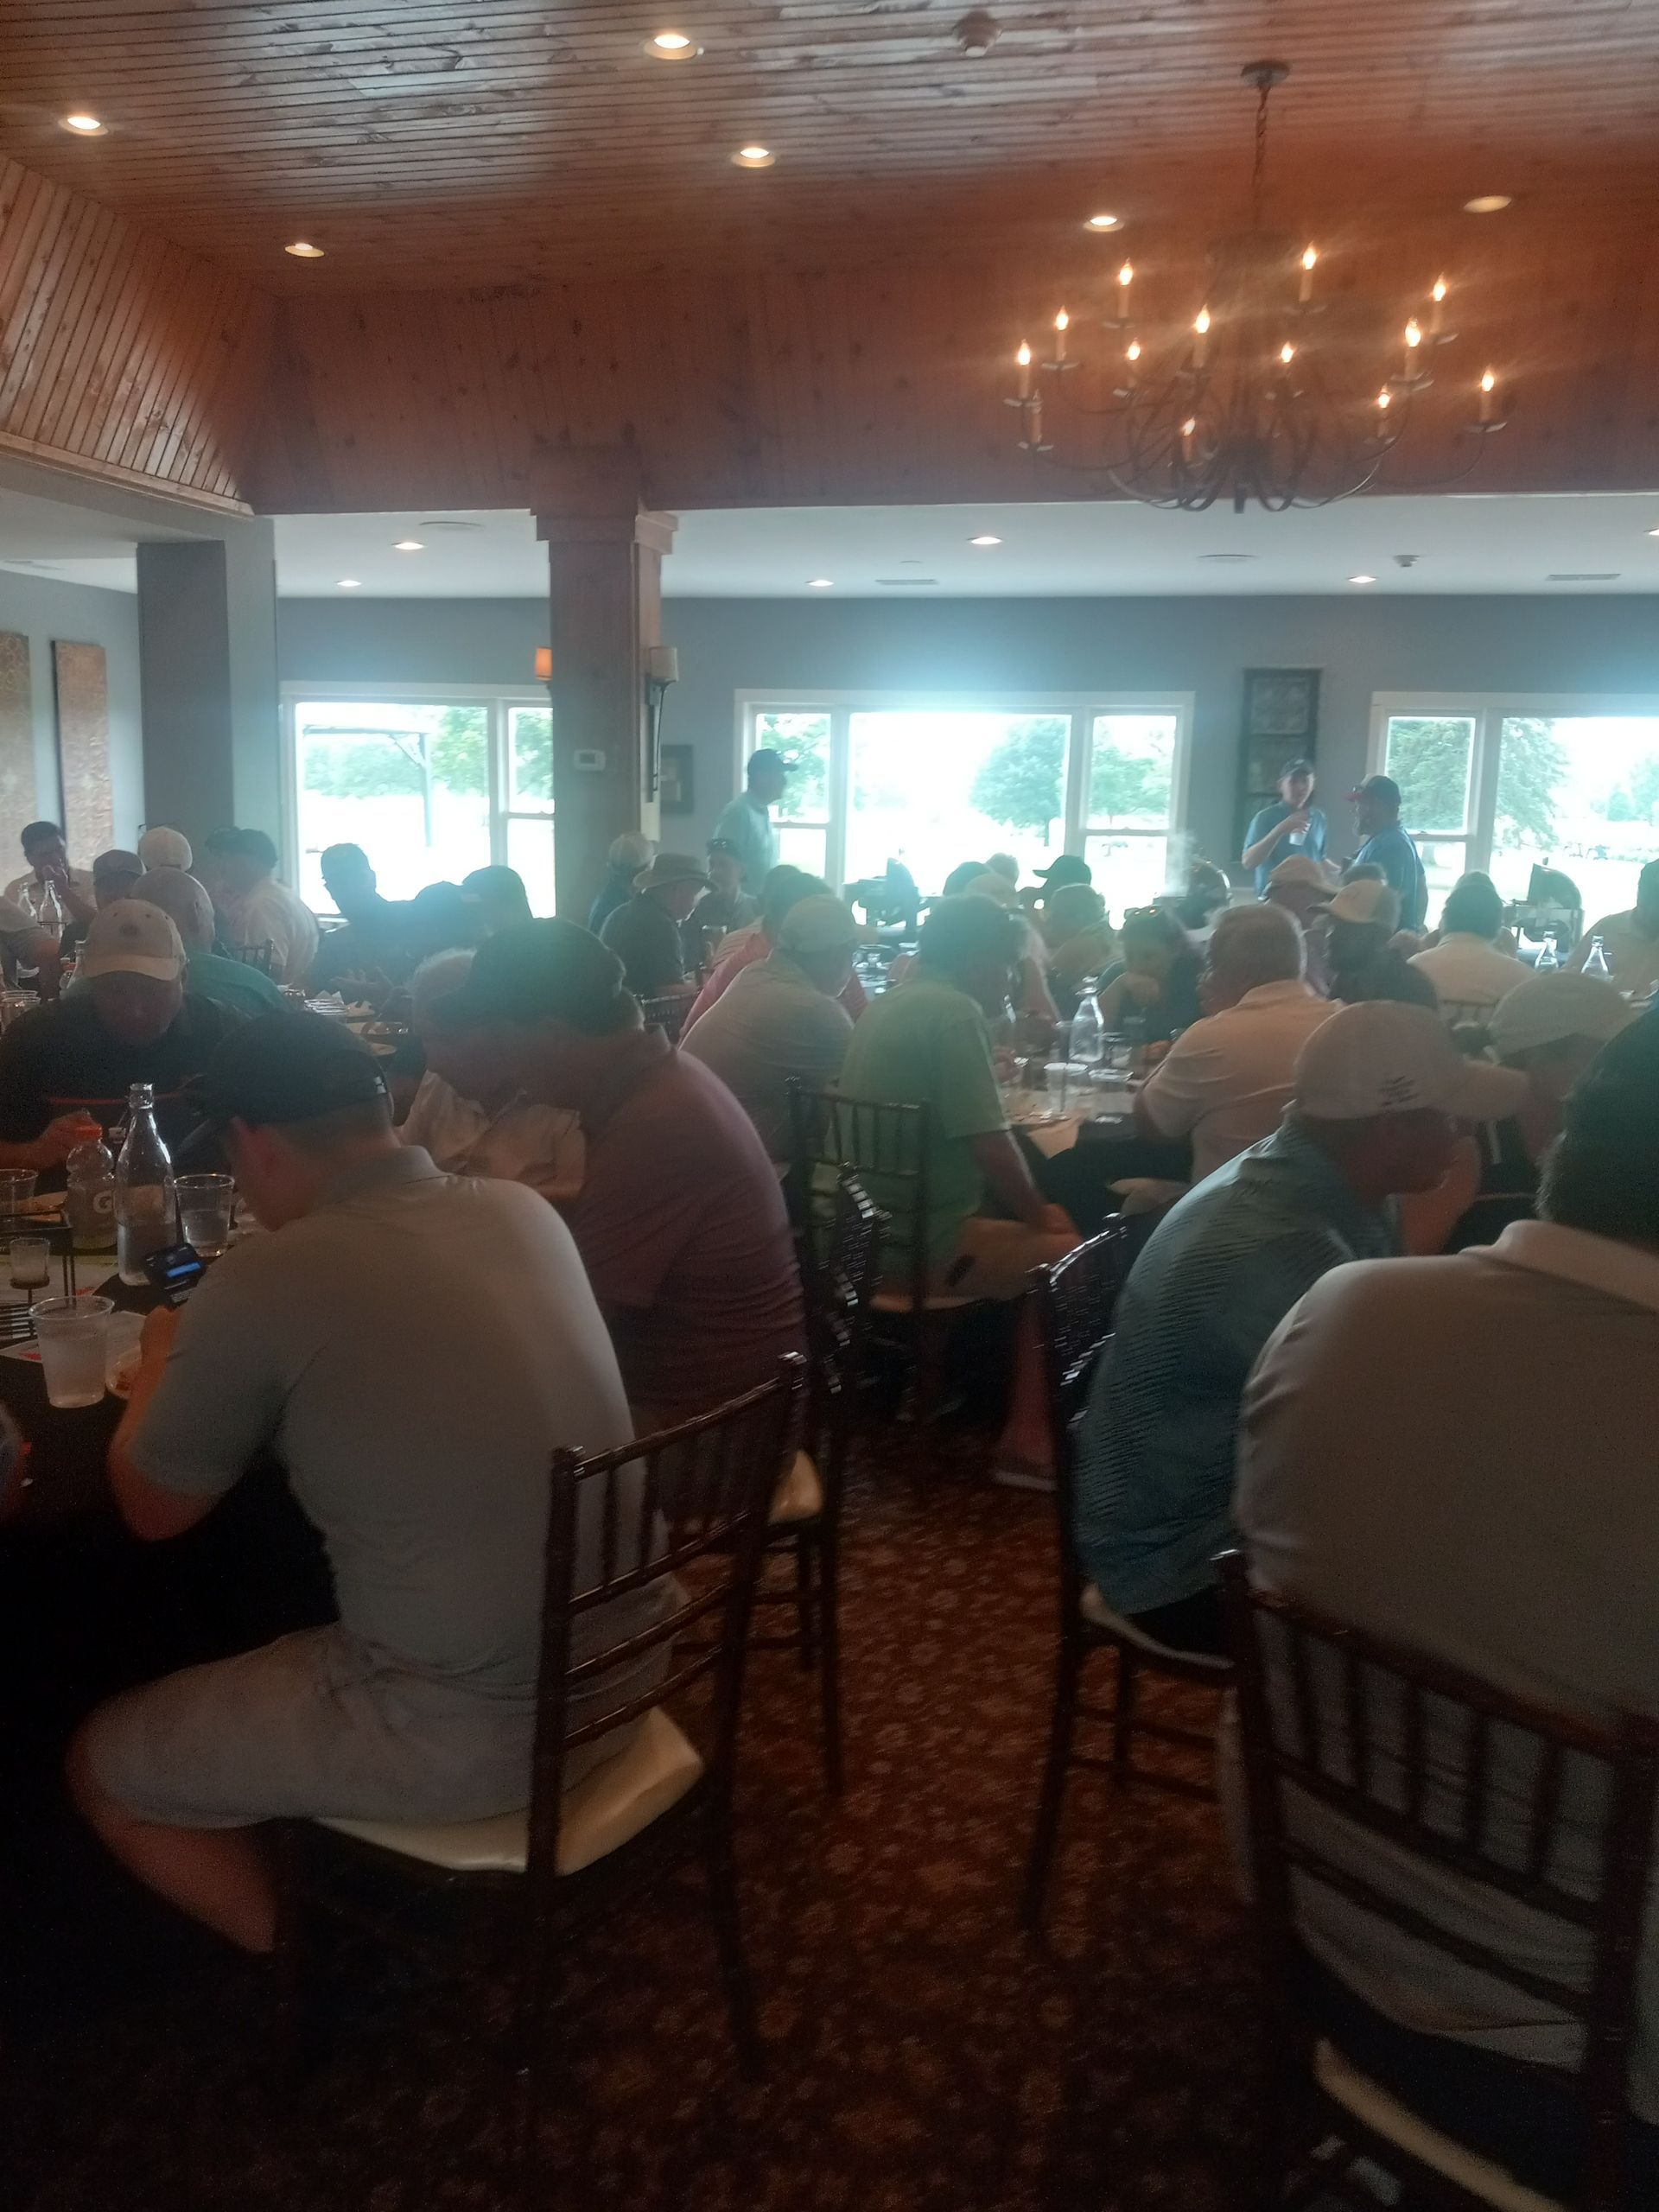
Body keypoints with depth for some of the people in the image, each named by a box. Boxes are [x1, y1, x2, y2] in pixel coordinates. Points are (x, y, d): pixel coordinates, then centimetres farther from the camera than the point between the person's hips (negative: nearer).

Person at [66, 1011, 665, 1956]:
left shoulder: (261, 1284, -19)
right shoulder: (525, 1209, 0)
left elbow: (153, 1510, -1)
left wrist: (161, 1364, 16)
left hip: (474, 1736, -7)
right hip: (625, 1671, 7)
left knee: (103, 1766, 15)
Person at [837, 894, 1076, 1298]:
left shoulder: (891, 1002, 12)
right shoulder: (955, 1011, -16)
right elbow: (992, 1148, -19)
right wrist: (1039, 1215, -3)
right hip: (924, 1238, -10)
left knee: (1055, 1222, 19)